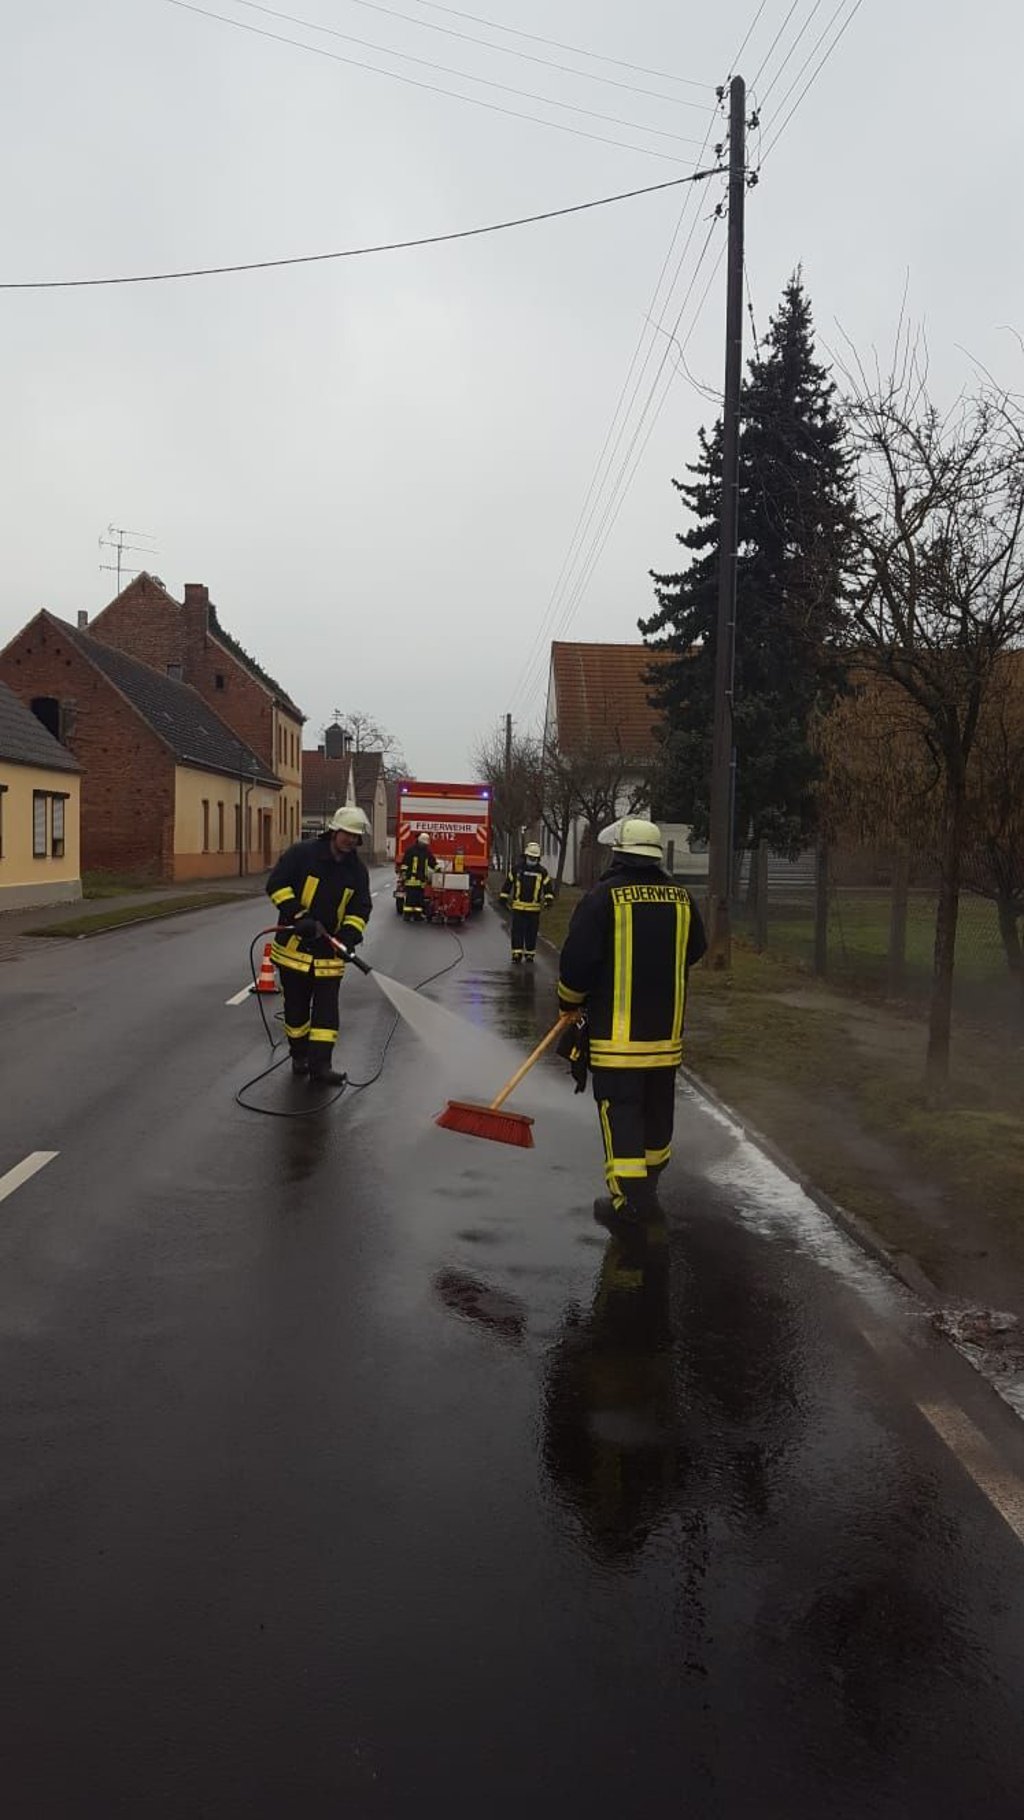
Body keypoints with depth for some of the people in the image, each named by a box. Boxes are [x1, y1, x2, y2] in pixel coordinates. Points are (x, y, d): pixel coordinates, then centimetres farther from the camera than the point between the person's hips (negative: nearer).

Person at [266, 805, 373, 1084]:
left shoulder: (357, 870, 2)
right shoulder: (302, 853, -10)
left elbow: (361, 909, 0)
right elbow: (276, 885, -14)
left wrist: (348, 936, -18)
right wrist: (300, 917, -23)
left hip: (328, 950, 3)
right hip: (294, 945, -2)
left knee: (326, 1007, -2)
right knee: (296, 1004, 10)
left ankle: (320, 1064, 1)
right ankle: (299, 1055, 28)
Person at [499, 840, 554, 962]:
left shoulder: (542, 872, 4)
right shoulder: (516, 868, 2)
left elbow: (548, 887, 8)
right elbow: (508, 883, 10)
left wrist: (549, 899, -6)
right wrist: (503, 897, 9)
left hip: (534, 908, 1)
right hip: (518, 906, -1)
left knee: (532, 933, 7)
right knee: (517, 931, -3)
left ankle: (530, 954, 18)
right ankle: (517, 954, 1)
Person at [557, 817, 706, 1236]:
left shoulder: (603, 896, -13)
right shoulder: (681, 897, 3)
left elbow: (577, 959, -14)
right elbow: (695, 950, 16)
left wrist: (569, 1000, 4)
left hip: (617, 1029, -5)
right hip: (666, 1027, 5)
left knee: (620, 1110, 0)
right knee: (657, 1108, 19)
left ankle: (628, 1200, -5)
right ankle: (647, 1188, 37)